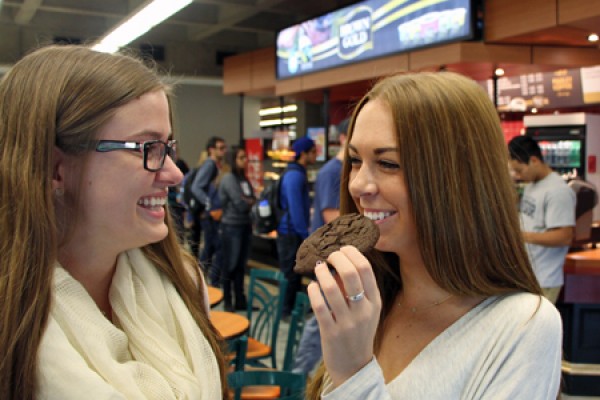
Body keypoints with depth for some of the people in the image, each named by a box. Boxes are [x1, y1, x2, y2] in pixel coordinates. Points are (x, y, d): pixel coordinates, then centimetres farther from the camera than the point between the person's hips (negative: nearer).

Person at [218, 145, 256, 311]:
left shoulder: (244, 178, 10)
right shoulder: (228, 178, -12)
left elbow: (252, 200, 9)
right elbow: (241, 204, -17)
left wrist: (247, 201, -10)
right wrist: (250, 201, 0)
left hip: (245, 225, 7)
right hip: (232, 227, -7)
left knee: (241, 265, 13)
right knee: (230, 265, 3)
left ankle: (240, 300, 21)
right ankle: (227, 301, 15)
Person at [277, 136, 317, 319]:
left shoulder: (298, 173, 14)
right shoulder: (295, 175, -19)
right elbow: (295, 209, -23)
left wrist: (304, 232, 19)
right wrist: (305, 235, -20)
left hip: (294, 233, 10)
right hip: (291, 233, -10)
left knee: (295, 272, 18)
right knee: (291, 273, 0)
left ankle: (292, 308, 29)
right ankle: (287, 311, 11)